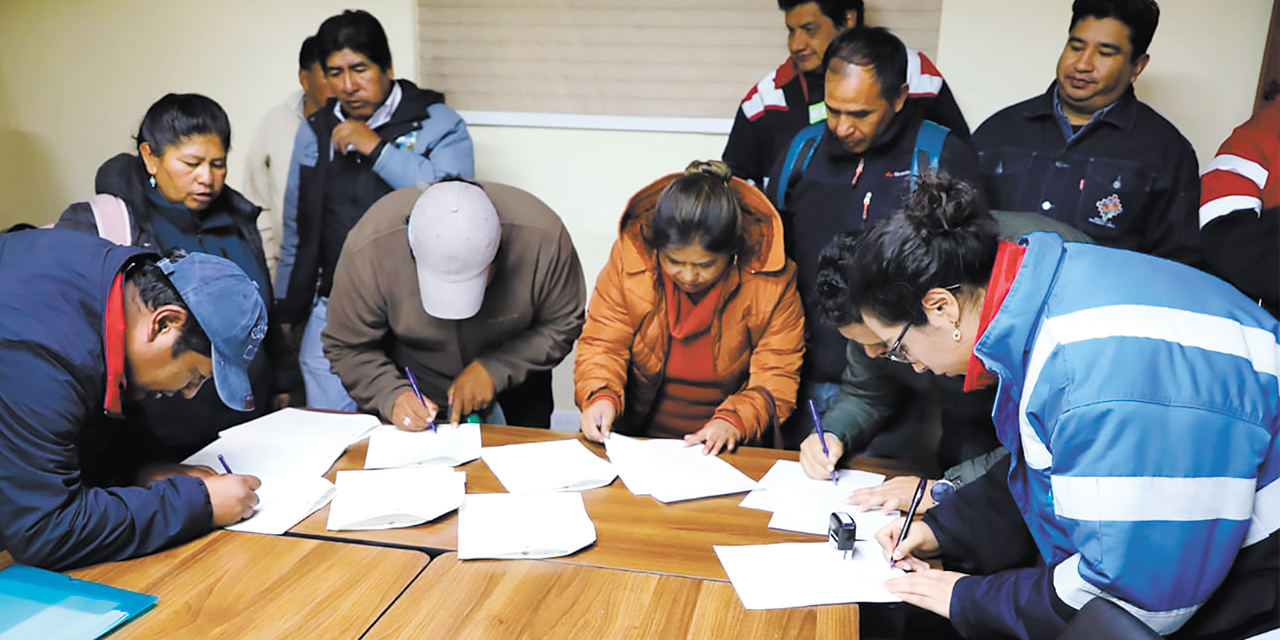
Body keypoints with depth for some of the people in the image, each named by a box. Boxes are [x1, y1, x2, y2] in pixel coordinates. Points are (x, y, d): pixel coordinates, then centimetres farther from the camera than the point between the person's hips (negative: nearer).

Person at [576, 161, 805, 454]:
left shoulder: (771, 281, -11)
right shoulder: (628, 259, -7)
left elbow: (776, 375, -6)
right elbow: (602, 344, -1)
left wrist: (734, 420, -23)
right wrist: (601, 396, -21)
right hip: (635, 437, 1)